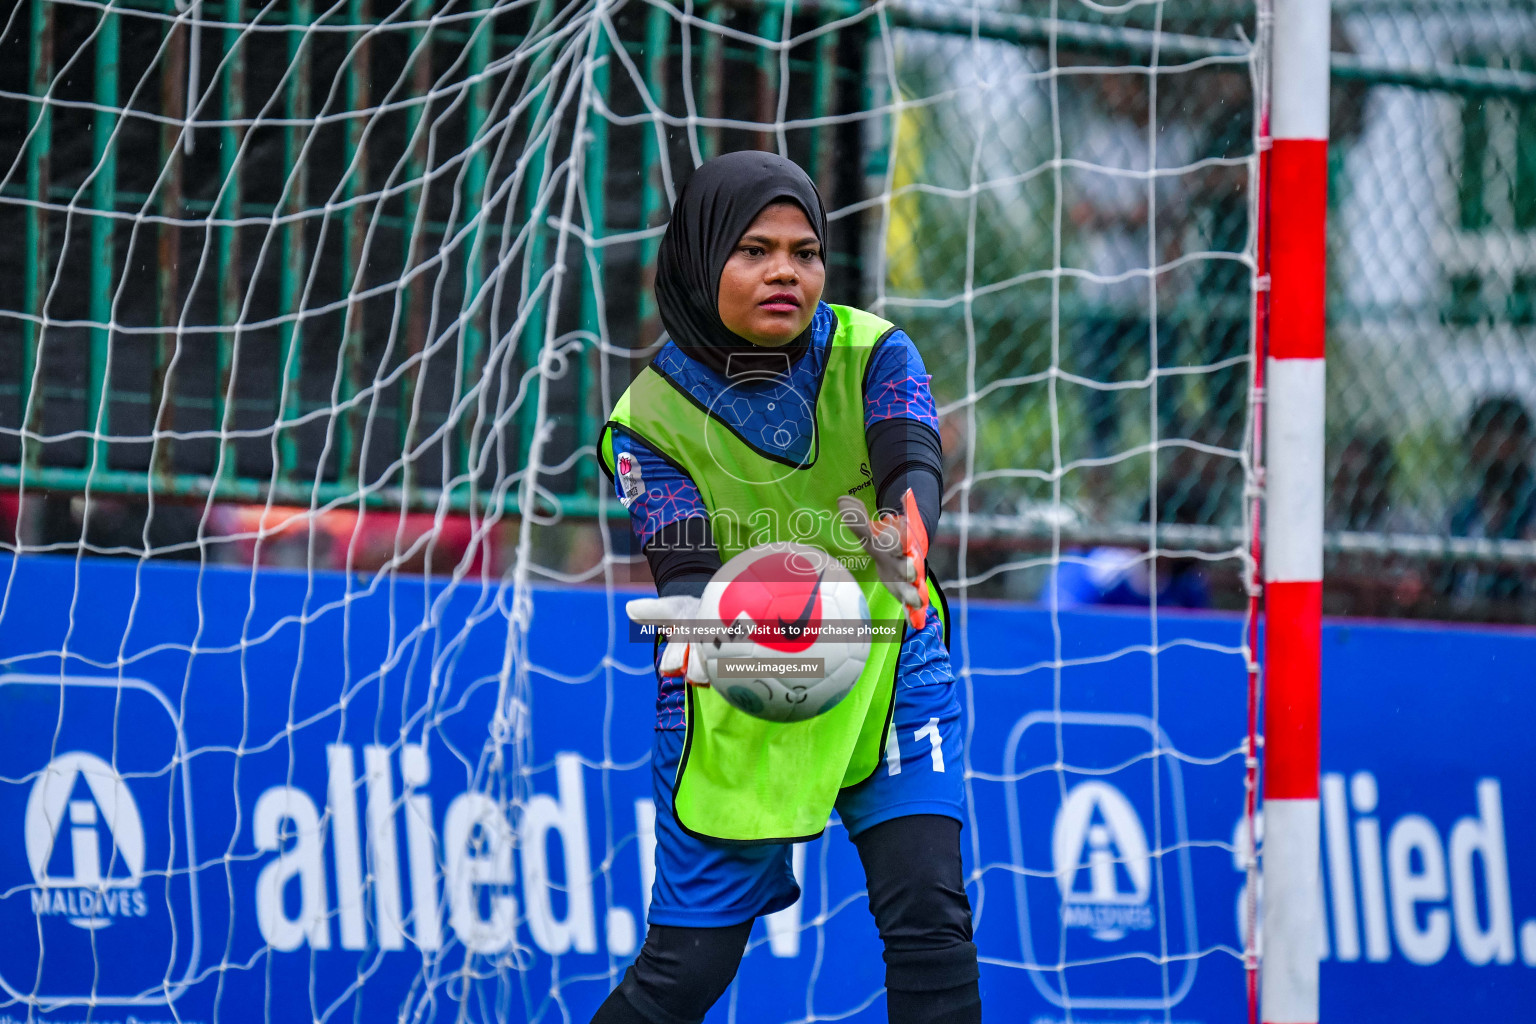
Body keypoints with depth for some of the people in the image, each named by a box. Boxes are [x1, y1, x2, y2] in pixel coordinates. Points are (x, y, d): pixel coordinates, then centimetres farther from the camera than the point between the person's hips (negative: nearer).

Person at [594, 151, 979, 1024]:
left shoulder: (872, 354, -6)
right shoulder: (651, 416, -7)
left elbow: (914, 464, -25)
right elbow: (682, 560, -19)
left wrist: (905, 539, -49)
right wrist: (698, 622, -44)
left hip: (887, 673, 1)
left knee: (929, 920, -13)